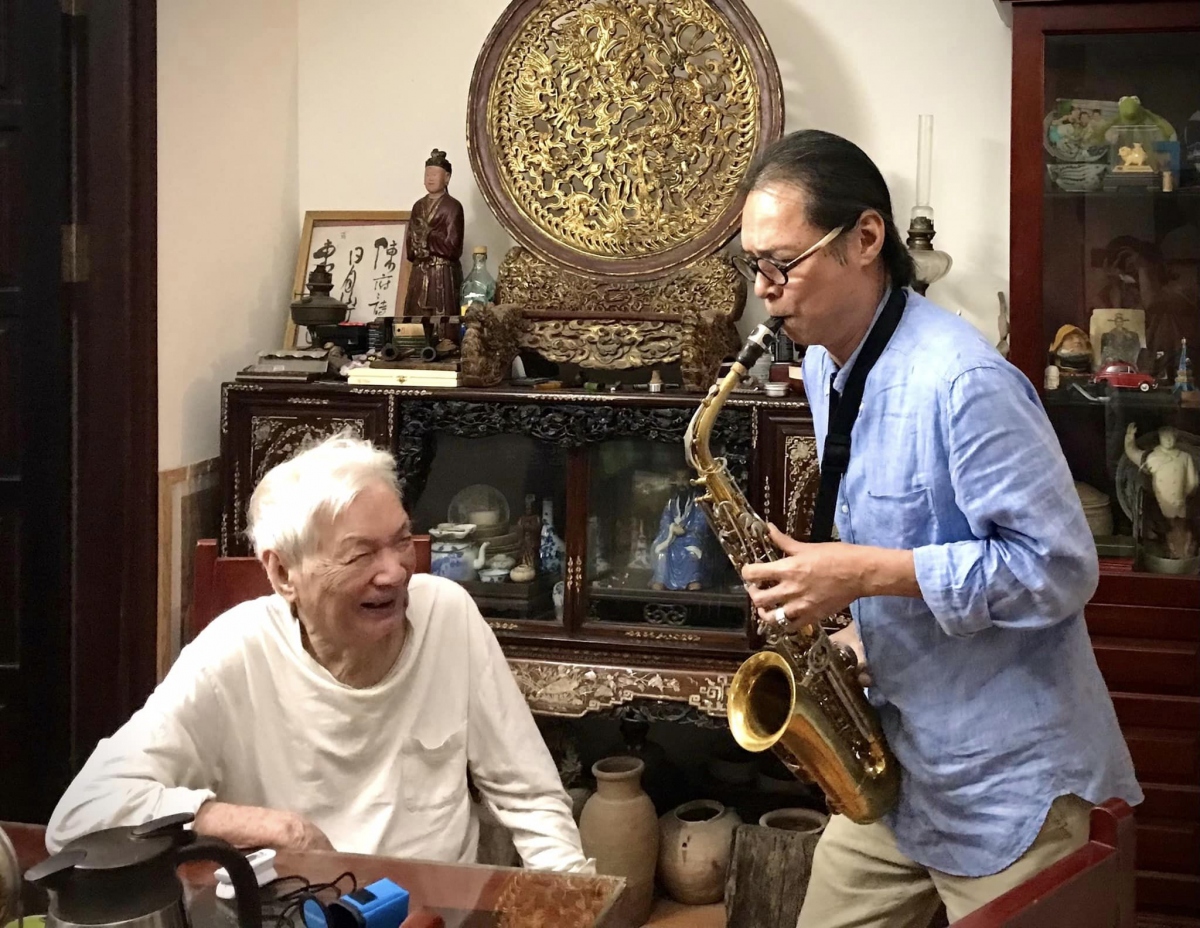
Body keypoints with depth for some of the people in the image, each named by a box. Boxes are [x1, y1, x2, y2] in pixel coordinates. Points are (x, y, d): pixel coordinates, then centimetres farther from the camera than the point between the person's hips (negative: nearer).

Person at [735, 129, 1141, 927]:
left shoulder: (963, 381, -23)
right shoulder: (825, 366, 6)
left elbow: (1061, 567, -24)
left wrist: (867, 575, -26)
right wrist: (856, 620, 2)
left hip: (1009, 778, -8)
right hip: (899, 757, 8)